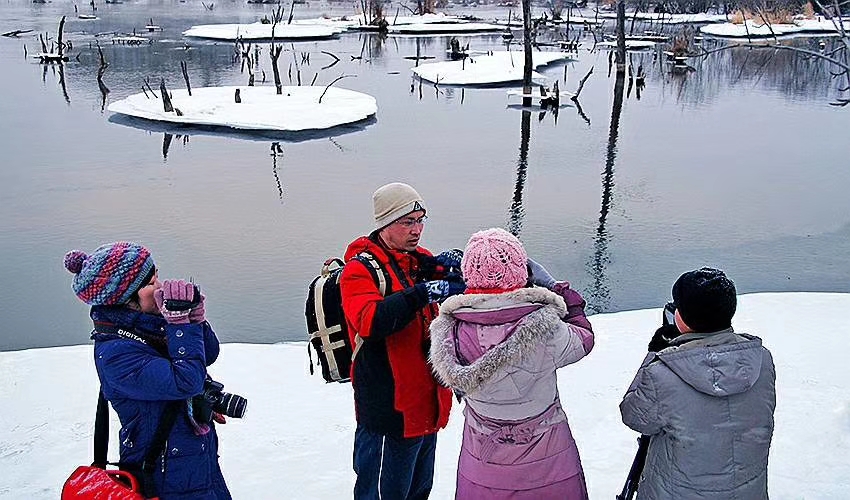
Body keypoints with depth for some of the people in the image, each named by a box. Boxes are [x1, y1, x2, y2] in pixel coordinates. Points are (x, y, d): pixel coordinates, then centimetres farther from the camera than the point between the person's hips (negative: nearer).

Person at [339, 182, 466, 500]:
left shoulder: (422, 260, 9)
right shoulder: (361, 269, -14)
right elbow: (369, 321, -31)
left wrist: (444, 269, -15)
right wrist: (423, 292, -39)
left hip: (428, 400, 8)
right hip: (390, 410, -7)